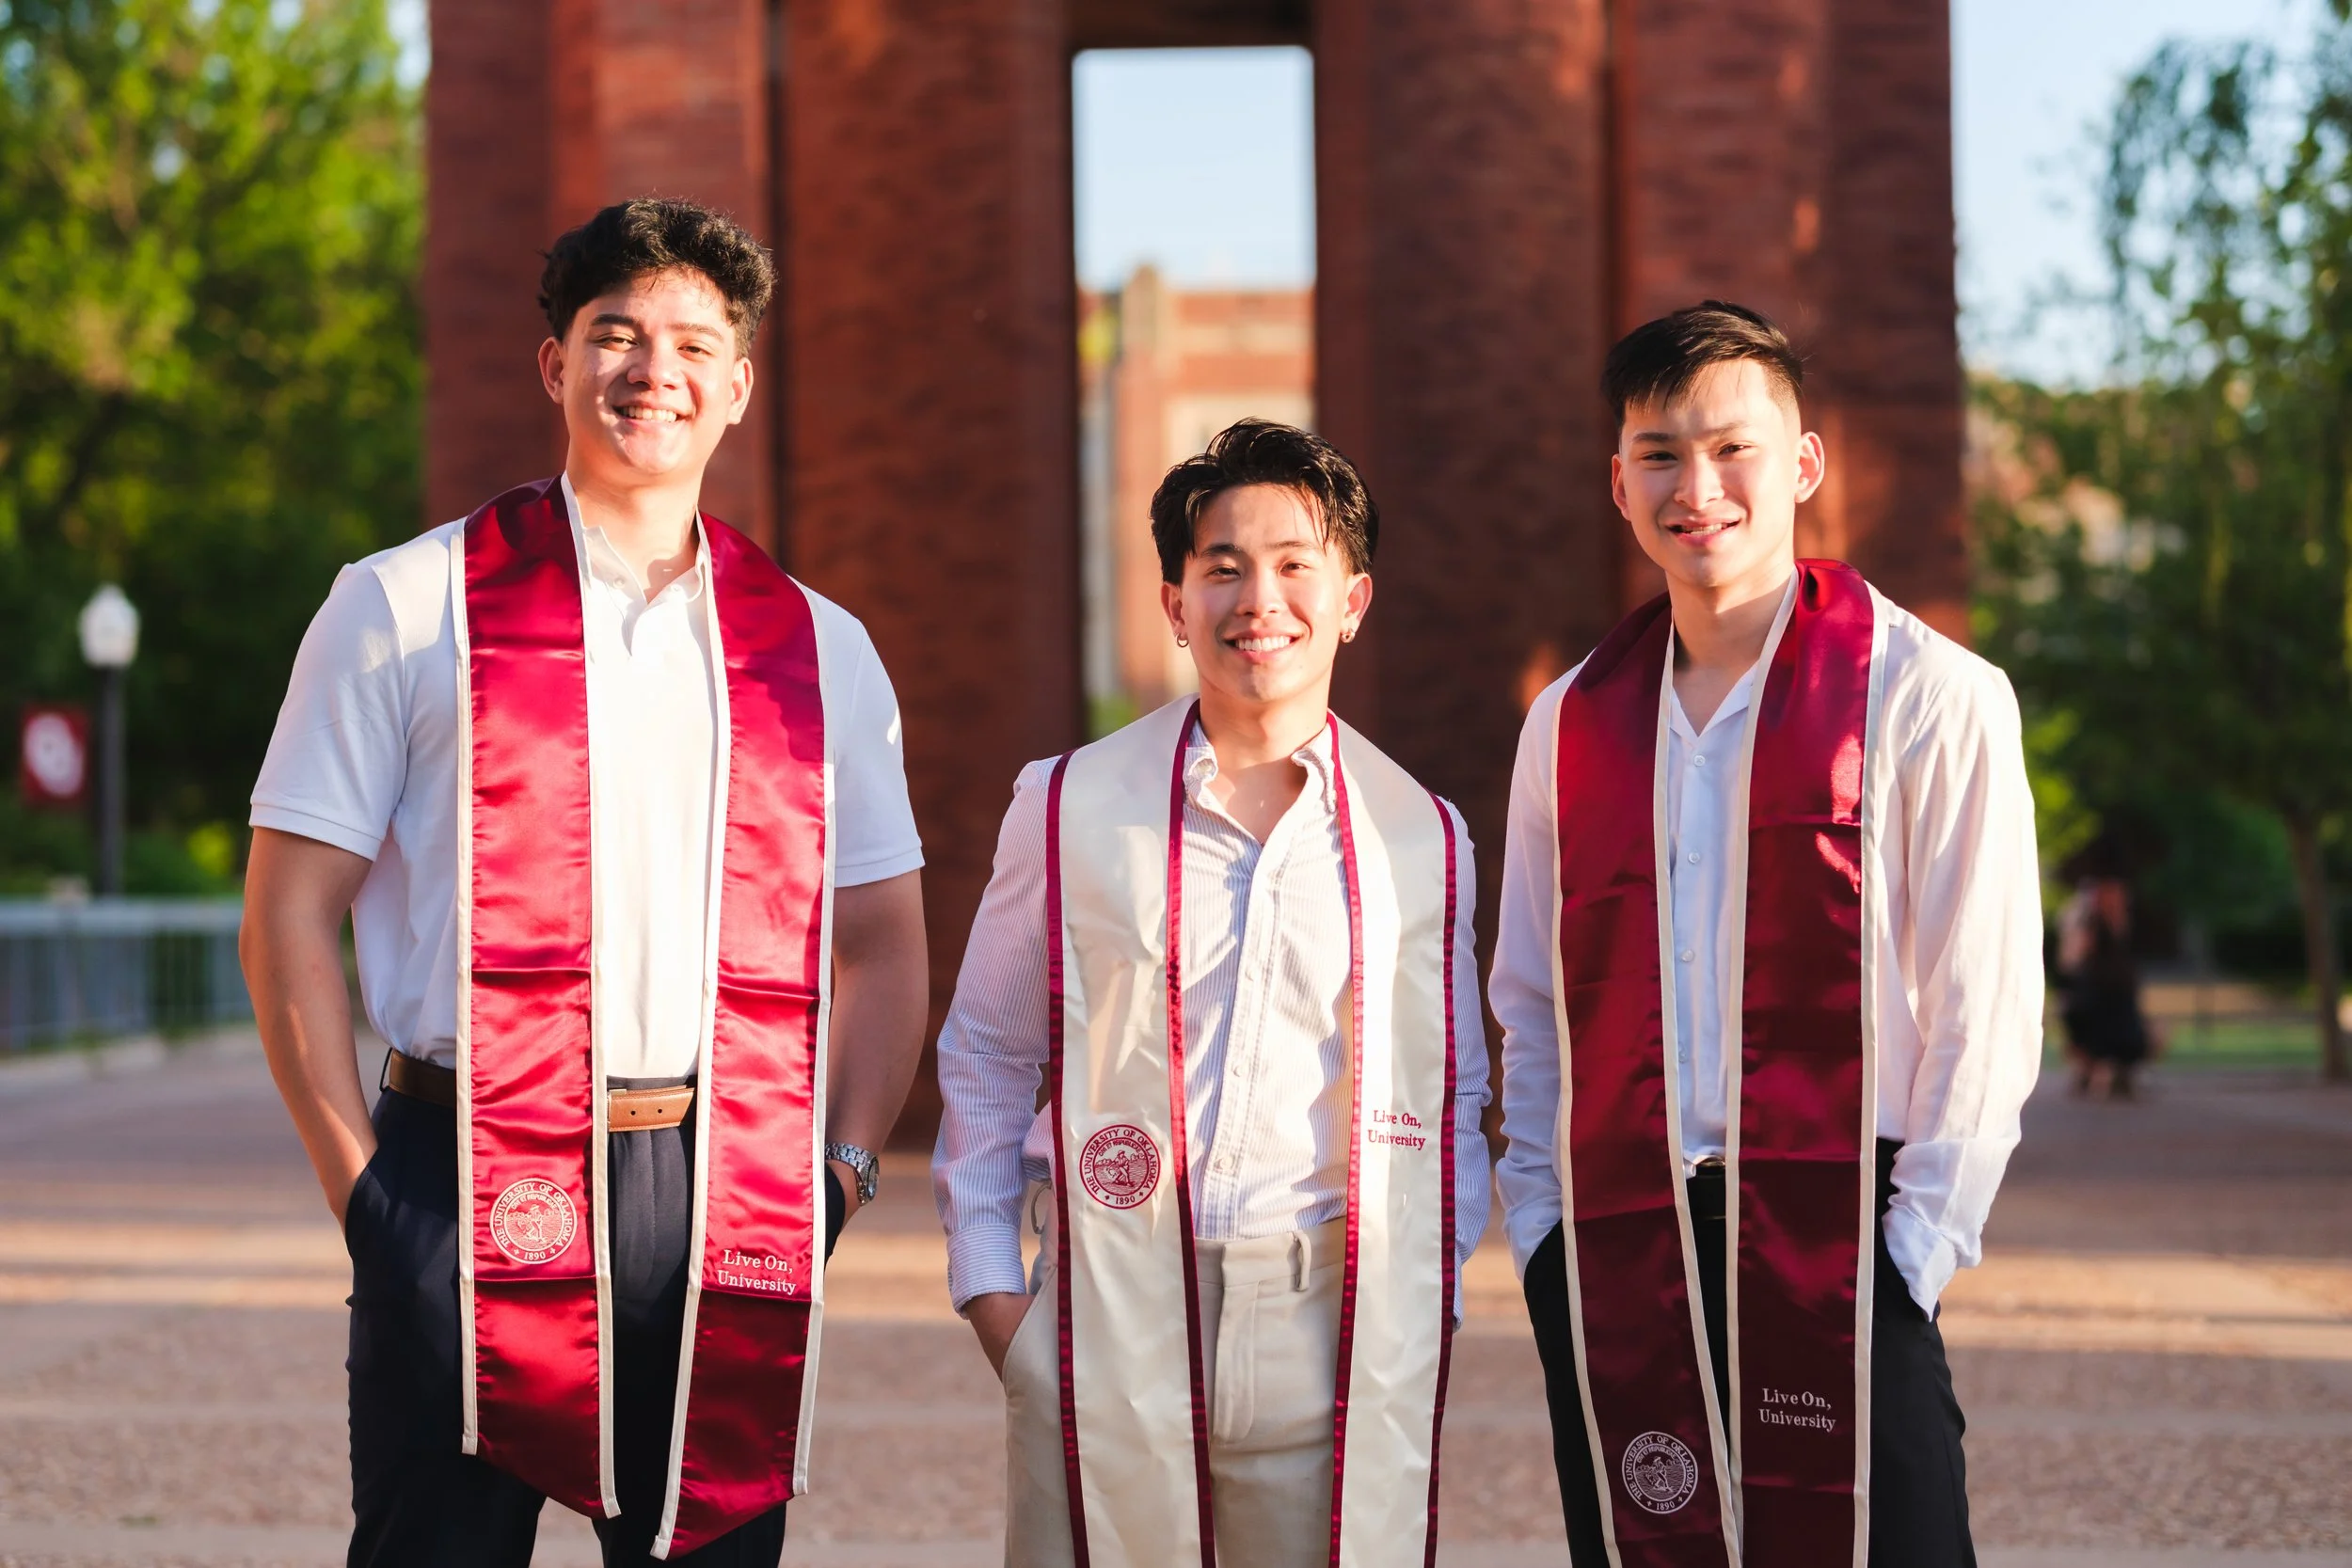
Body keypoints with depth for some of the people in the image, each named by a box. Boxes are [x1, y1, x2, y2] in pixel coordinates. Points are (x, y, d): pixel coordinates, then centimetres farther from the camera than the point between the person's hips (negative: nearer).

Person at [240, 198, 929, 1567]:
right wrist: (358, 1180, -4)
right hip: (472, 1183, -2)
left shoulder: (820, 648, 13)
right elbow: (291, 909, 3)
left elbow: (882, 943, 16)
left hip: (732, 1198, 2)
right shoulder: (411, 606, 5)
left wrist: (844, 1164, 2)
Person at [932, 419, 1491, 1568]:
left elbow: (1451, 1095, 15)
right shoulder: (1068, 808, 5)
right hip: (1109, 1323, -1)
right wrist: (987, 1286, 5)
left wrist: (1431, 1295, 5)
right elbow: (984, 1061, 12)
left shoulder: (1421, 837, 8)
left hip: (1341, 1339, 1)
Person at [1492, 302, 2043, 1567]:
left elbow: (1984, 1006, -4)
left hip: (1839, 1265, -4)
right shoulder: (1572, 721, 12)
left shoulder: (1926, 697, -2)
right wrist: (1539, 1227, 8)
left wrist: (1914, 1249, -9)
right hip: (1617, 1291, 4)